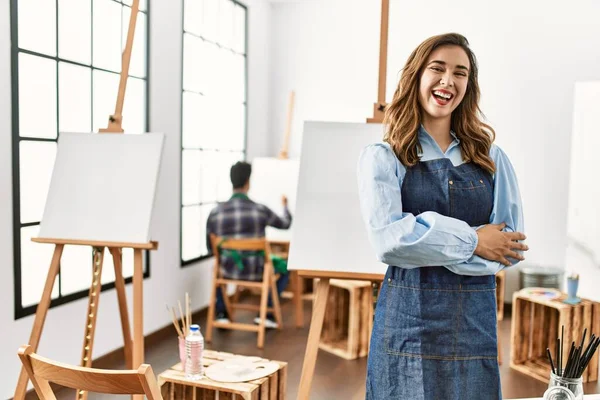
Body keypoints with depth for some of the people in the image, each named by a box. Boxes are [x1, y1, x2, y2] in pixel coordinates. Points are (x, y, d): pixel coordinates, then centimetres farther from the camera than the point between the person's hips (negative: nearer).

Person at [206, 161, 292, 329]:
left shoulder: (215, 212, -10)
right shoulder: (260, 210, -14)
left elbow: (210, 248, 2)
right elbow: (286, 224, 7)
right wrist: (285, 205, 29)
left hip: (228, 271, 2)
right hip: (255, 271, -2)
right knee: (285, 267, 28)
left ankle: (221, 313, 34)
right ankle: (268, 314, 25)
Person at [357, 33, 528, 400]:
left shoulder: (492, 158, 9)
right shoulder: (382, 157, -1)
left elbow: (512, 243, 1)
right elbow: (389, 238, -14)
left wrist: (426, 245, -9)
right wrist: (470, 240, -9)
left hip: (477, 322, 3)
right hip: (409, 320, -3)